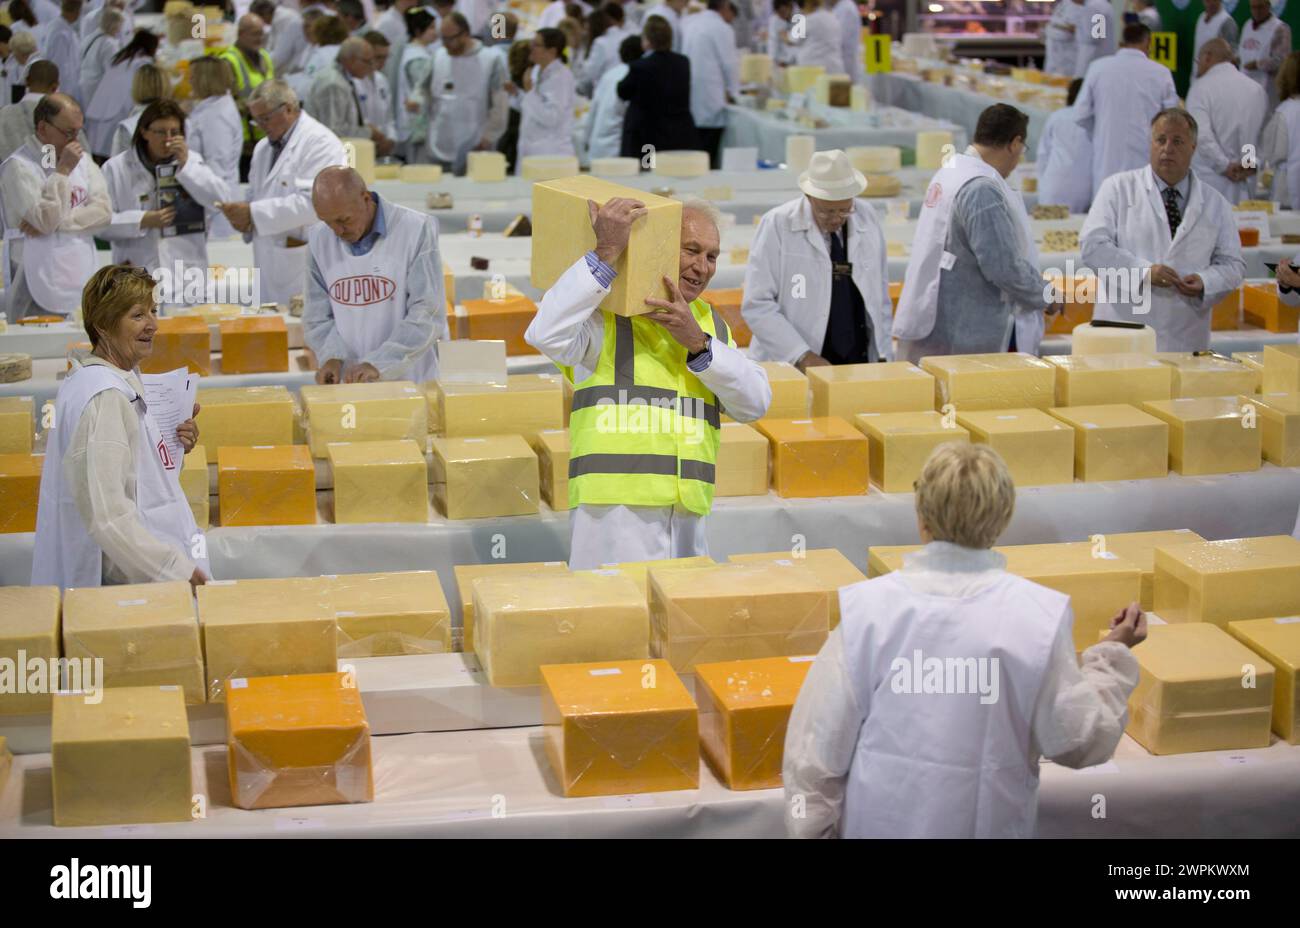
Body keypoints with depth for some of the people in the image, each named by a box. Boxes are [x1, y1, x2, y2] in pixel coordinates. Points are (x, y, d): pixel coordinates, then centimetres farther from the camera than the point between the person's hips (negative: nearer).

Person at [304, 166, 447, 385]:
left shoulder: (416, 230, -7)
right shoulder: (319, 239, 5)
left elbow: (427, 316, -11)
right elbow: (317, 317, 10)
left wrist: (377, 365, -21)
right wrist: (332, 357, -10)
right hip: (349, 384, 2)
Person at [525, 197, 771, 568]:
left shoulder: (711, 324, 20)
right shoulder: (607, 311, -1)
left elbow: (755, 402, 7)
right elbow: (547, 334, -22)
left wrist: (698, 343, -8)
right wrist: (606, 252, -24)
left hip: (687, 519, 6)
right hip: (615, 509, -6)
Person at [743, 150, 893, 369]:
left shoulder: (866, 217, 4)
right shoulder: (777, 225, -7)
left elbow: (880, 294, 11)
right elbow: (756, 305, -10)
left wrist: (882, 355, 8)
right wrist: (802, 356, -17)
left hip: (860, 364, 2)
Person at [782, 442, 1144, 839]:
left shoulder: (865, 611, -14)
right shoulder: (1039, 616, -14)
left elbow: (818, 743, -9)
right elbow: (1079, 743, -4)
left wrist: (811, 831, 4)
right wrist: (1113, 656, 9)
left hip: (879, 823, 0)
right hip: (986, 824, 0)